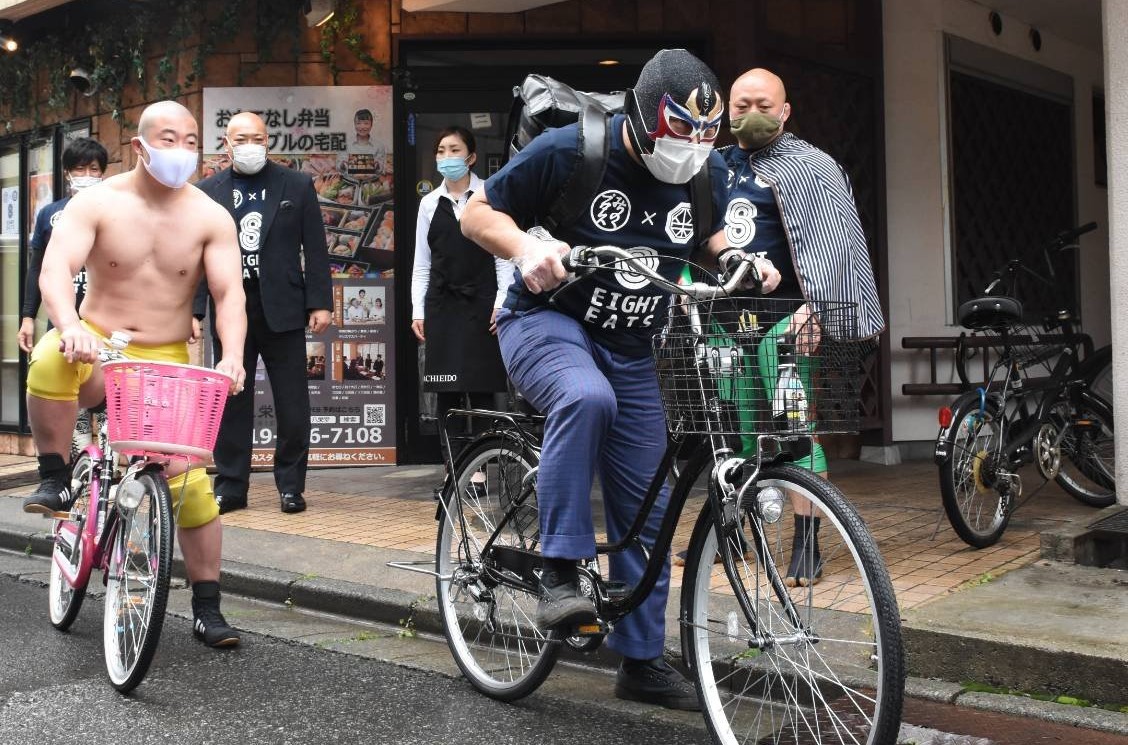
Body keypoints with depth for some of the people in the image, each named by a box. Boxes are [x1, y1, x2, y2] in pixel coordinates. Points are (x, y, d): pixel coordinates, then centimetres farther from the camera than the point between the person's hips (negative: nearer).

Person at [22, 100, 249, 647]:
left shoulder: (210, 217, -3)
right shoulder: (97, 202, -6)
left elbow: (229, 294, -10)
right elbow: (54, 270, -18)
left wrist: (232, 355, -29)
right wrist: (70, 327, -38)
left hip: (166, 361, 1)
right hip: (96, 350, -1)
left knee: (189, 479, -10)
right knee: (50, 361, -37)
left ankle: (207, 609, 5)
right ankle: (54, 479, -12)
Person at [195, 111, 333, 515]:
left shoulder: (296, 186, 6)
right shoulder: (208, 191, 8)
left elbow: (315, 249, 3)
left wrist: (320, 302, -3)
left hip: (282, 309, -1)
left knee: (292, 403, 2)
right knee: (231, 402, 6)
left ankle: (291, 485, 12)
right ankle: (231, 486, 14)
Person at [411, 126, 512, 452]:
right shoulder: (429, 203, 11)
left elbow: (504, 256, -1)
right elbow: (421, 262, 12)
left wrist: (501, 303, -9)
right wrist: (417, 311, 6)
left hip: (480, 303, -3)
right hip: (441, 305, 4)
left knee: (481, 389, -4)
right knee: (446, 392, 3)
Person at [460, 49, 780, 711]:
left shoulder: (707, 170, -3)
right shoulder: (568, 150, -17)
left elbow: (709, 235, 17)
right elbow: (478, 213, -9)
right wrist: (526, 246, -30)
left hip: (631, 349, 5)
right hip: (549, 321, -5)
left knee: (645, 510, 5)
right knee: (586, 397, -41)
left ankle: (642, 659, 20)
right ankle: (560, 575, -28)